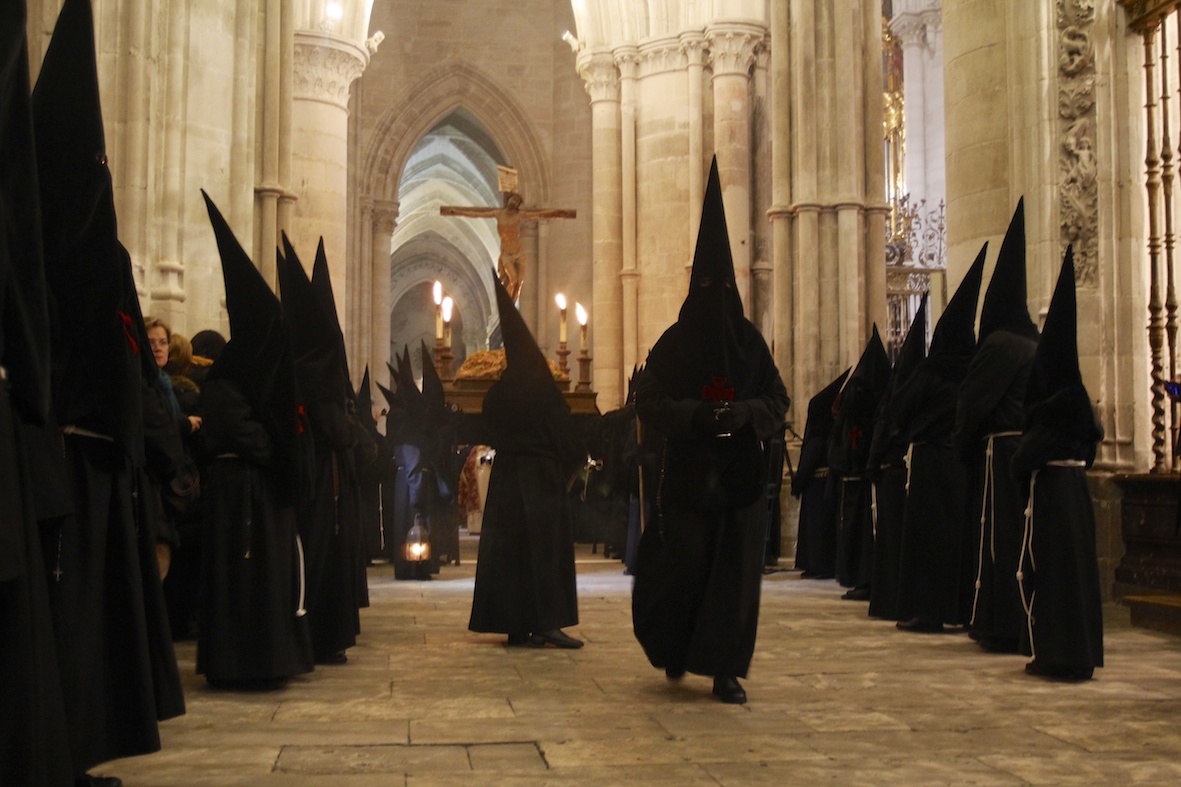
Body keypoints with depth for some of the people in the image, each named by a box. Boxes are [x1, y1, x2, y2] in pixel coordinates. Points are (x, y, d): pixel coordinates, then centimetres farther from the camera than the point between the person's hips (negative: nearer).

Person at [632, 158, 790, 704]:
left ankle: (726, 670, 7)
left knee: (736, 572, -1)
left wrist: (744, 413, -15)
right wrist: (698, 414, -21)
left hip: (740, 478, 2)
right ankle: (672, 648, 27)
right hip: (686, 477, -2)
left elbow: (778, 404, 6)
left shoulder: (750, 342, 8)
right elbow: (650, 403, -4)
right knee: (681, 569, -2)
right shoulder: (673, 344, 3)